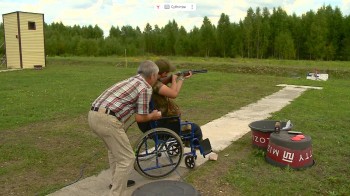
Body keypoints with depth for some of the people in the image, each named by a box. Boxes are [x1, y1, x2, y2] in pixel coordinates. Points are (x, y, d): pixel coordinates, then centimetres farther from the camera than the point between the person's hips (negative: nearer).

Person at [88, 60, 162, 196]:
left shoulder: (131, 80, 24)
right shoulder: (146, 88, -1)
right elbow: (140, 118, -2)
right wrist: (153, 116, 17)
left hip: (94, 115, 10)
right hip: (107, 119, -10)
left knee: (114, 149, 30)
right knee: (126, 158, 1)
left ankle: (117, 181, 43)